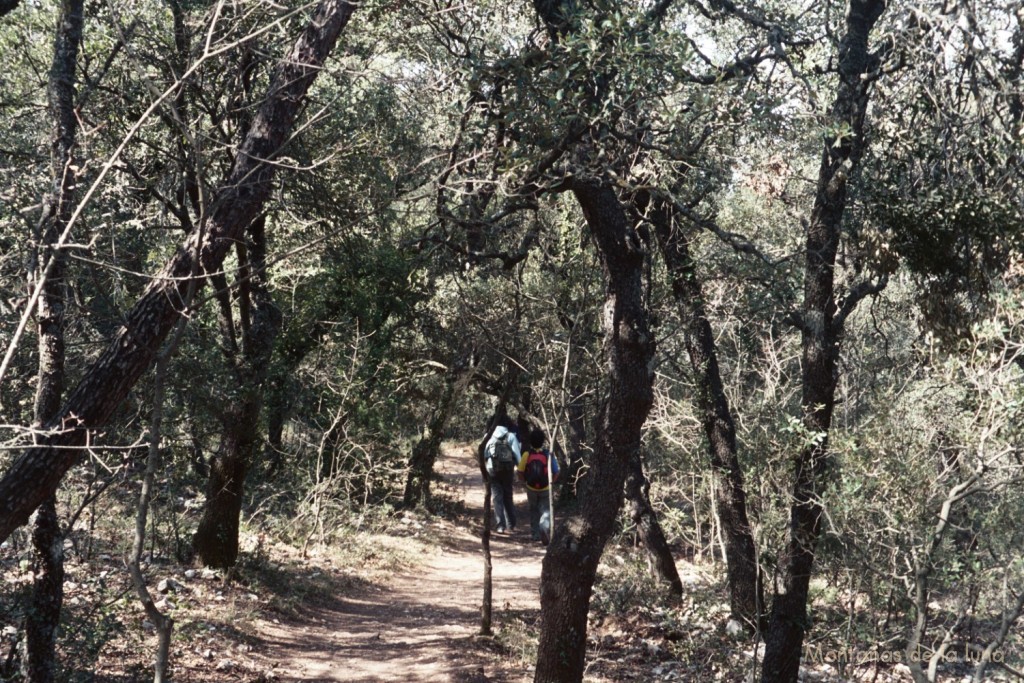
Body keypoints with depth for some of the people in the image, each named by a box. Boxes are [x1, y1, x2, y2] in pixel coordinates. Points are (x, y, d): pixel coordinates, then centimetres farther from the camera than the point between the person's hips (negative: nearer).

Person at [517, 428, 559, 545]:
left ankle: (535, 533, 26)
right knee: (545, 511, 6)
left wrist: (526, 481, 10)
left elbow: (520, 473, -10)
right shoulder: (548, 455, -13)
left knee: (533, 510, 21)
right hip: (545, 489, -1)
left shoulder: (526, 454, -12)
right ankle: (544, 528, -21)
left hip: (531, 488, 1)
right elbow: (555, 474, -9)